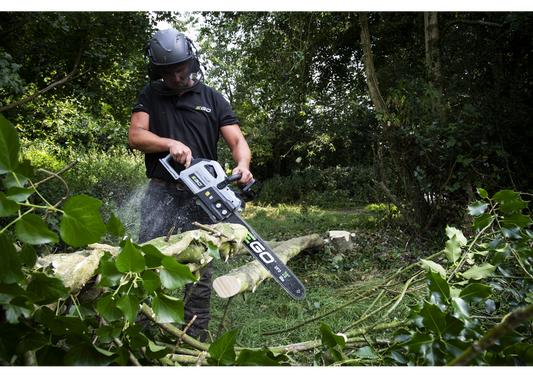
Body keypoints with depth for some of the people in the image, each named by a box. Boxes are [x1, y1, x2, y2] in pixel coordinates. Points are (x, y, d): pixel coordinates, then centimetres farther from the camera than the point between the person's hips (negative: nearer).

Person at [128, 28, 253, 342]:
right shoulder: (151, 96, 13)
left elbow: (237, 141, 1)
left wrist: (242, 165, -21)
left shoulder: (212, 99, 10)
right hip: (160, 195, 1)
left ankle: (196, 343, 10)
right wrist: (171, 144, -19)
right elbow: (136, 136, -1)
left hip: (200, 198, 0)